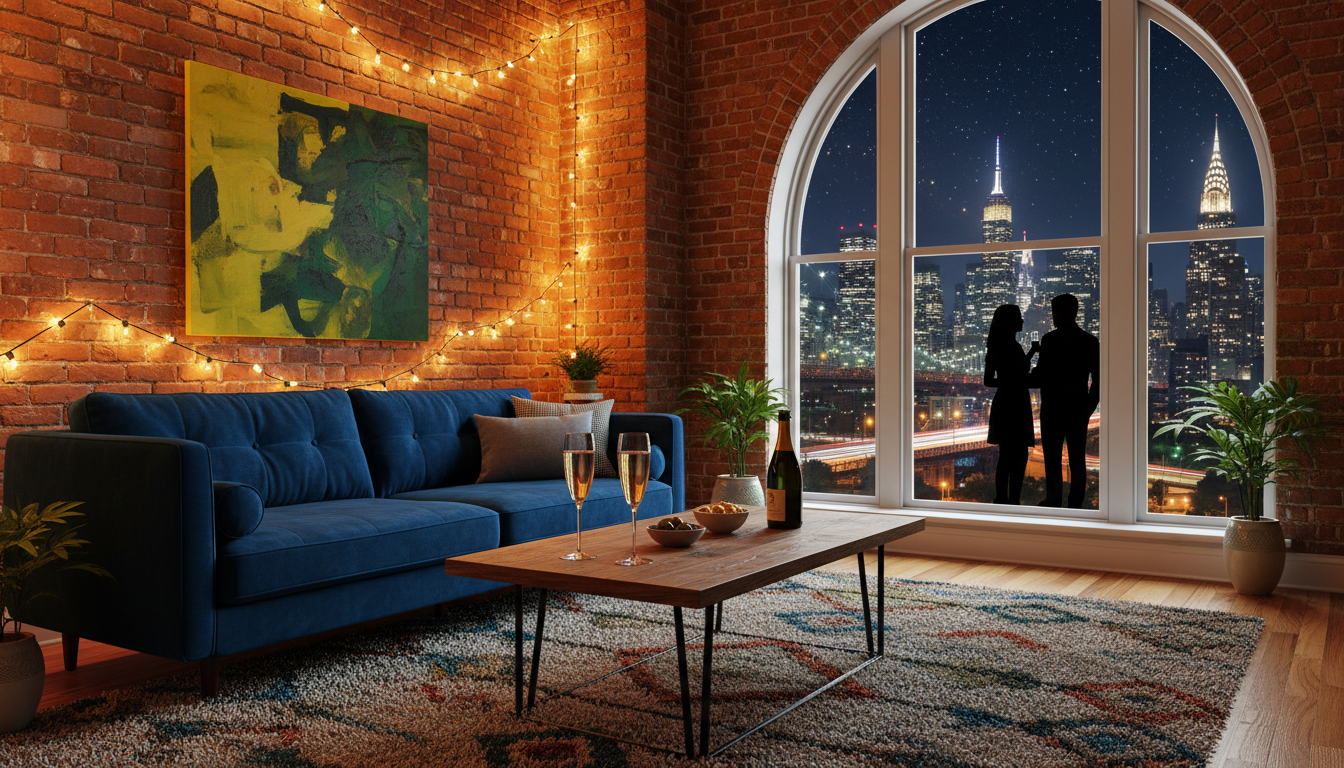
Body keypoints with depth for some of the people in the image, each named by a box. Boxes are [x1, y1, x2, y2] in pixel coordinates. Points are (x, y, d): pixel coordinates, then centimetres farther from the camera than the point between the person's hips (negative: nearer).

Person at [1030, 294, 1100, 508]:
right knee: (1077, 459, 9)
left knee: (1053, 459, 3)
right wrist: (1089, 406, 14)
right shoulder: (1091, 341, 5)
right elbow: (1098, 379, 6)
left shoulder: (1051, 340, -12)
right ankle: (1076, 504, 11)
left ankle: (1054, 502, 5)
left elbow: (1040, 377, -15)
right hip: (1078, 410, 5)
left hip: (1053, 409, -5)